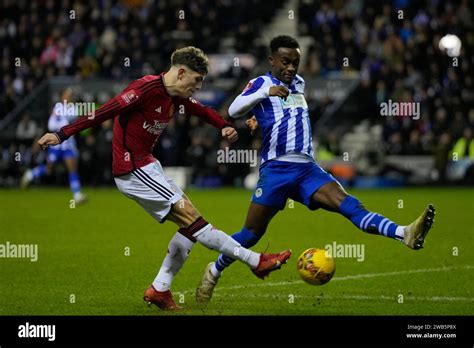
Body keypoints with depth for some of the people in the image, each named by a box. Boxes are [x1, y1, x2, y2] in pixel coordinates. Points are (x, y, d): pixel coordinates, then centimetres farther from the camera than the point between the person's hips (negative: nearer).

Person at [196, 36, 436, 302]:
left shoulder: (299, 83, 20)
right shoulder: (261, 83, 1)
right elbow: (233, 111, -15)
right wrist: (265, 92, -26)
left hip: (307, 168, 4)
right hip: (276, 169, -4)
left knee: (348, 204, -17)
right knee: (252, 233, -2)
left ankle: (404, 235, -38)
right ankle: (214, 271, 21)